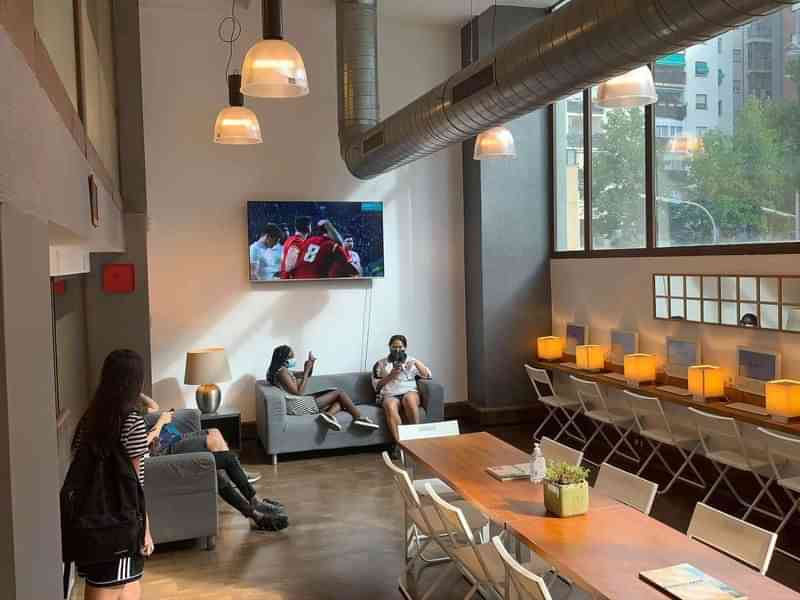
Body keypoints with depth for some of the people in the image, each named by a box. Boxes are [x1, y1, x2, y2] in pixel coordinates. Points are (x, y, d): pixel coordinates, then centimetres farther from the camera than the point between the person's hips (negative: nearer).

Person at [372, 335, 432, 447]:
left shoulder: (411, 361, 20)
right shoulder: (380, 364, 17)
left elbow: (427, 376, 9)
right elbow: (376, 386, 9)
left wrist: (416, 363, -5)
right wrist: (390, 376, -4)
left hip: (410, 392, 1)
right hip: (389, 395, -1)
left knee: (409, 398, -37)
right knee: (390, 406, -37)